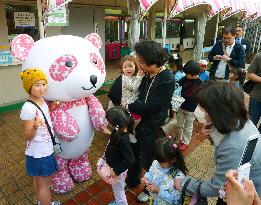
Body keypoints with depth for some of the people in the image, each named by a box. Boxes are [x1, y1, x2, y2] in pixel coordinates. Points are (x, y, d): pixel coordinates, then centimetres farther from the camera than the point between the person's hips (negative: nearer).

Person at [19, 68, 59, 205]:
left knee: (38, 179, 27)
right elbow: (28, 136, -22)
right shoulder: (28, 108, -27)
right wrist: (35, 127, -42)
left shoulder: (41, 100, -2)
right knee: (45, 184, 11)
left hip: (44, 149, 9)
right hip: (39, 153, -8)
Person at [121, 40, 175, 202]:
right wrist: (135, 110, -12)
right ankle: (132, 181, 51)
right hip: (140, 122, 6)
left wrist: (128, 106, -14)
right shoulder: (148, 75, -3)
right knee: (134, 154, 23)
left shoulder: (167, 80, -23)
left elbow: (150, 106, -24)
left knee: (148, 160, 14)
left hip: (154, 128, -6)